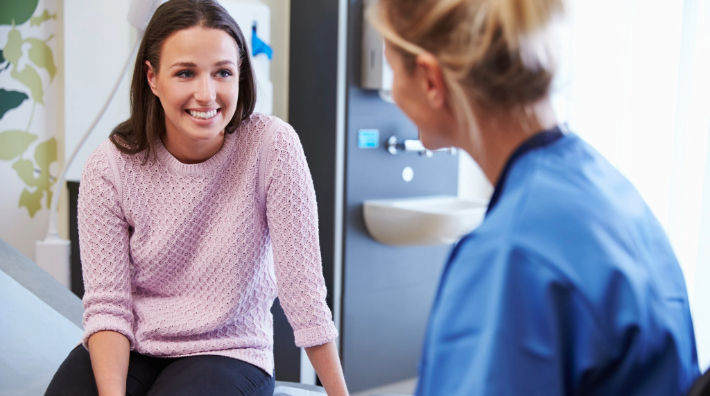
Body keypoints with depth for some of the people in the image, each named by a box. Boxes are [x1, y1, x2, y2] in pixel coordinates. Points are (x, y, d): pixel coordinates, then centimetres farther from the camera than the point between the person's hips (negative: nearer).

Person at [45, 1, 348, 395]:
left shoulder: (272, 145, -16)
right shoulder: (109, 168, -10)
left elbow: (301, 287, -13)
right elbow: (107, 304, -9)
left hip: (229, 352, -1)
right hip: (128, 348, 2)